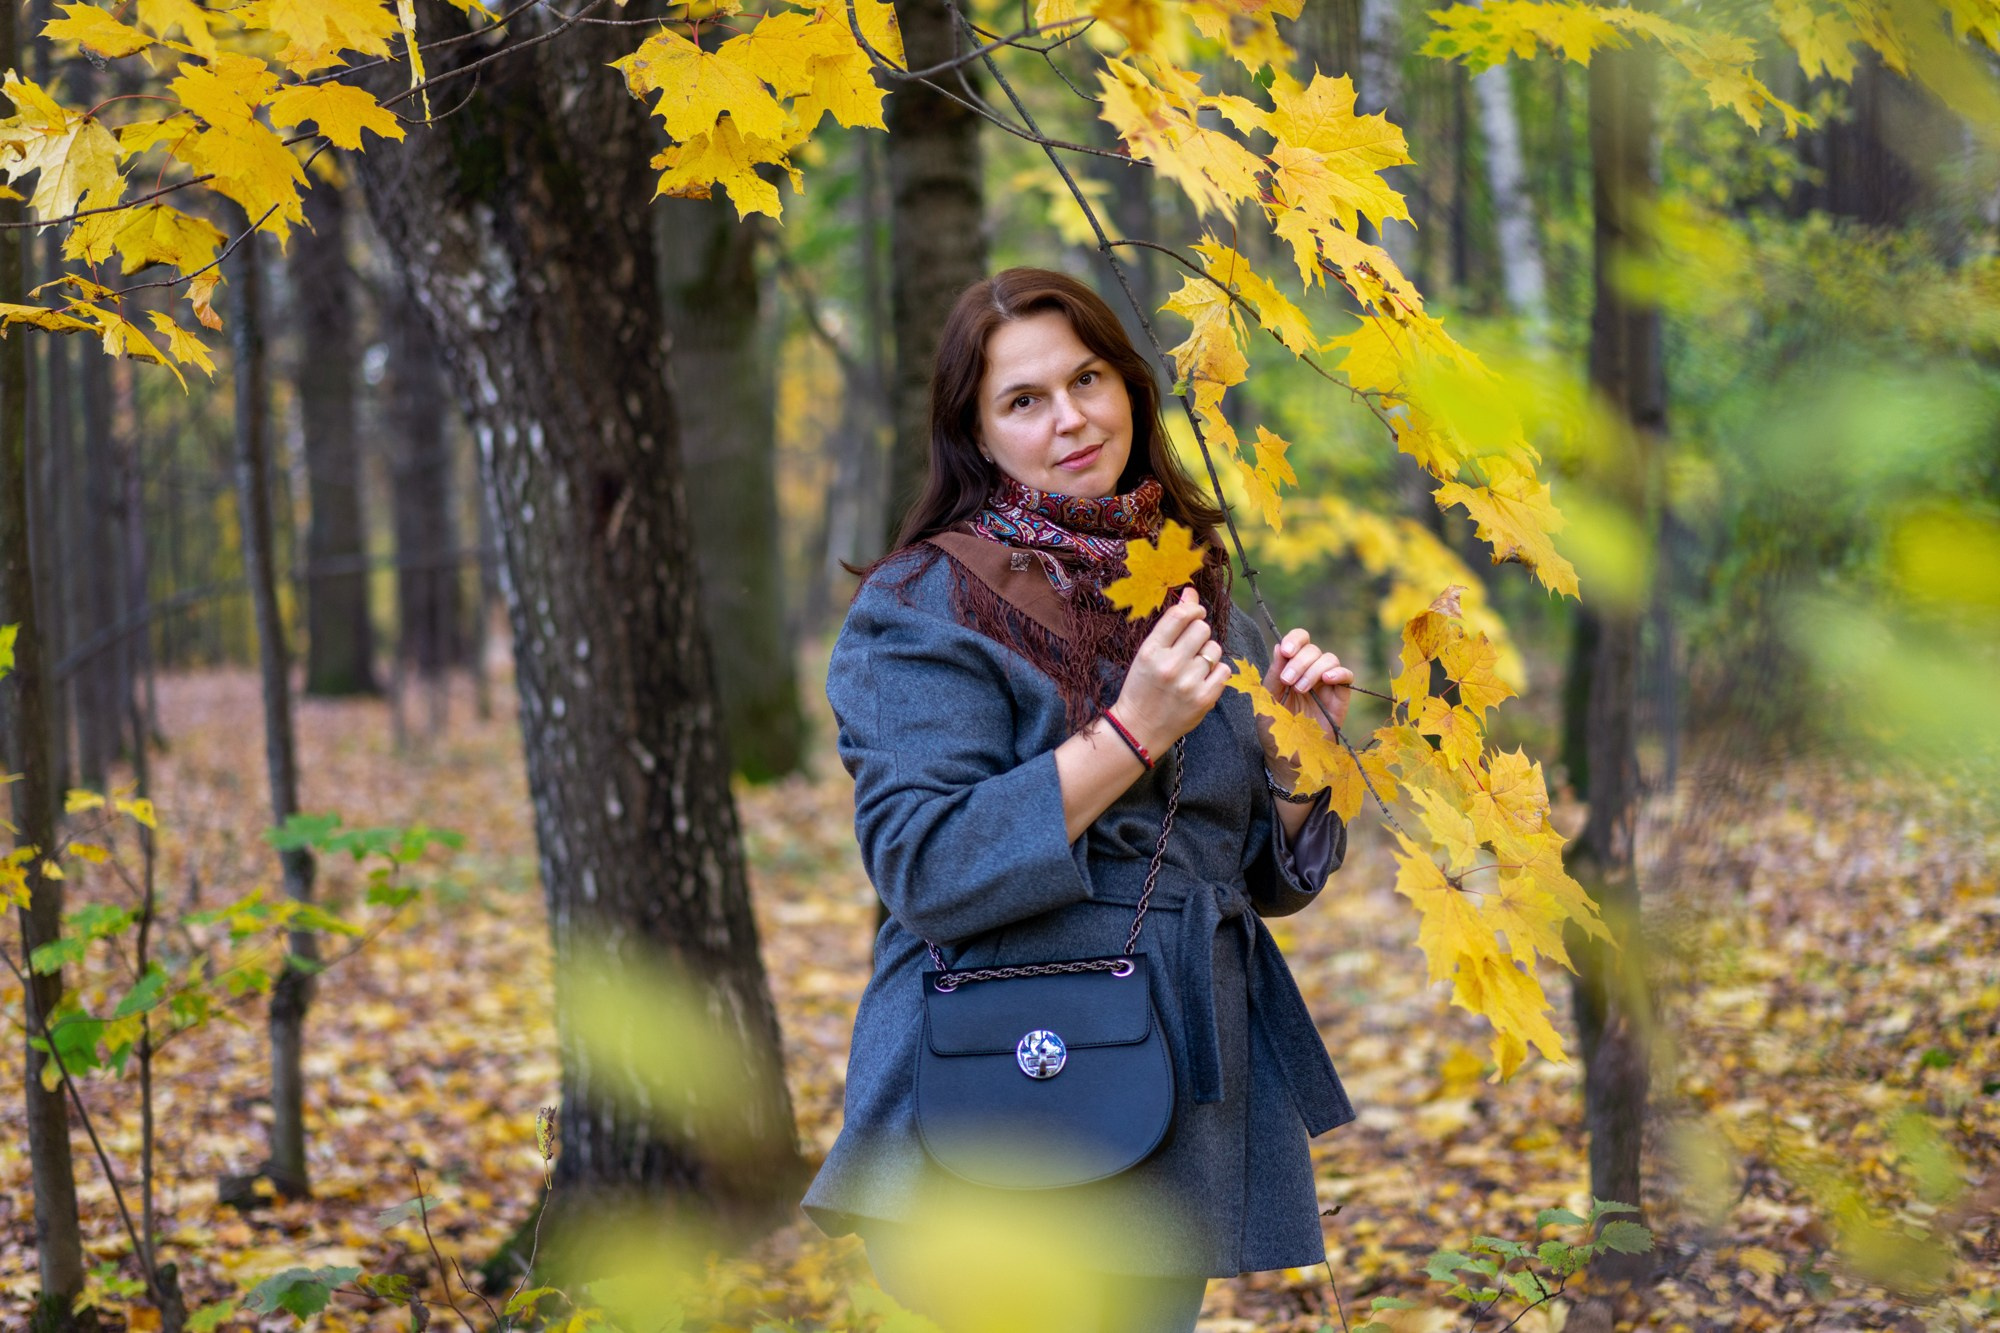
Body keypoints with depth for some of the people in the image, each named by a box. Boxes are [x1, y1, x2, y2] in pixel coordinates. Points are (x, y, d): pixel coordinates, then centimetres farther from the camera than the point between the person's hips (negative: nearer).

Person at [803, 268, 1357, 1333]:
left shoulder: (1192, 591, 12)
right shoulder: (924, 607, -7)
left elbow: (1265, 880, 15)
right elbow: (924, 868, -18)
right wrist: (1131, 733, -21)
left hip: (1179, 1113, 6)